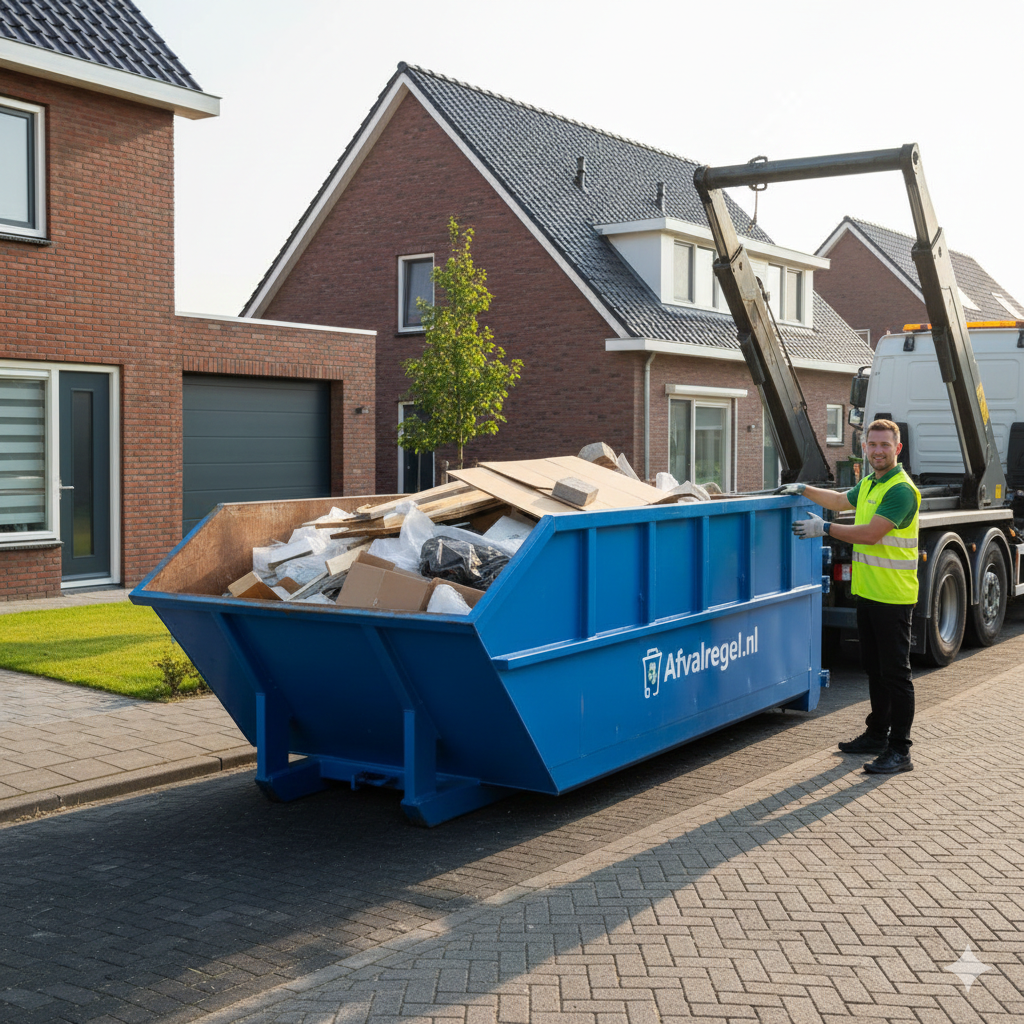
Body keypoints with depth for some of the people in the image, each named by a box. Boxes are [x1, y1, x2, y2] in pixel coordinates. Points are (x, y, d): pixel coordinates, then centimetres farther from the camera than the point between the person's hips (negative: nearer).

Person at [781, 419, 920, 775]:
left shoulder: (901, 489, -16)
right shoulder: (868, 483, 15)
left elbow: (871, 533, -22)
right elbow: (840, 500, 35)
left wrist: (825, 529, -15)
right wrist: (803, 489, 33)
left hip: (893, 597, -10)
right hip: (867, 592, 10)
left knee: (895, 672, -5)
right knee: (875, 668, 18)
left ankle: (899, 750, -1)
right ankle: (877, 734, 30)